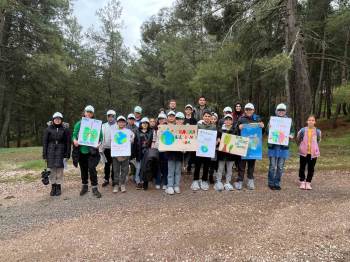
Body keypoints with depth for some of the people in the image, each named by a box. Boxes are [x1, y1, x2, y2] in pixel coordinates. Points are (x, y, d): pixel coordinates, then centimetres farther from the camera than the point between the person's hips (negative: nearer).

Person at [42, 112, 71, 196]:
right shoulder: (48, 129, 3)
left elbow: (68, 142, 1)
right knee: (52, 170, 3)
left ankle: (59, 187, 16)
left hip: (61, 152, -1)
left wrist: (67, 155, -4)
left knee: (60, 169, 2)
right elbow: (44, 142, 4)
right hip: (51, 152, 1)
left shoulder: (65, 129, 0)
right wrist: (44, 155, 0)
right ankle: (53, 187, 16)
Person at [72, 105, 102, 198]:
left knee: (92, 168, -11)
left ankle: (94, 188, 3)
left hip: (92, 151, -3)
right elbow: (74, 134, 9)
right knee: (83, 169, 15)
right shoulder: (79, 124, 6)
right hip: (81, 150, 3)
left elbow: (100, 136, 1)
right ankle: (84, 186, 32)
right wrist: (75, 140, -13)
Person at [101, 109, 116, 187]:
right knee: (107, 165, 10)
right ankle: (106, 179, 21)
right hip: (106, 148, 2)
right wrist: (101, 148, 0)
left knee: (114, 165, 7)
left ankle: (114, 179, 20)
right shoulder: (103, 126, 7)